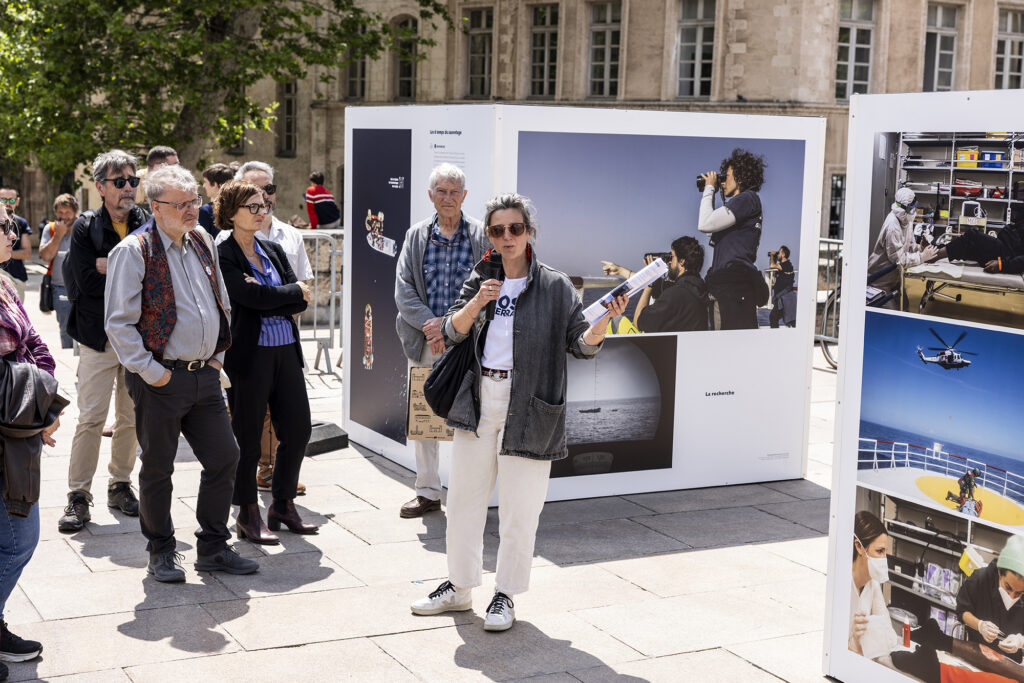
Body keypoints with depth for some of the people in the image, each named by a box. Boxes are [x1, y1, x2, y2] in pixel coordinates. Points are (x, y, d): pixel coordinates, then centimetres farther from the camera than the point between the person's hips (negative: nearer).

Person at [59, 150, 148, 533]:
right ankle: (78, 497, 1)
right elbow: (87, 281, -13)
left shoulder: (149, 225, 4)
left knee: (132, 418, 10)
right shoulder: (86, 227, -1)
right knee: (91, 418, -5)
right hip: (100, 338, -2)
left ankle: (120, 485, 24)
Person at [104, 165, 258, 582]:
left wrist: (218, 355, 14)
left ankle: (213, 547, 21)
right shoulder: (134, 251, -10)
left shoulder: (202, 242, 10)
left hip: (205, 375, 6)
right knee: (157, 469, 6)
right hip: (161, 378, -6)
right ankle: (161, 552, 22)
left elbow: (223, 304, 21)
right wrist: (148, 370, -15)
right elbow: (119, 322, -13)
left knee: (225, 458, 7)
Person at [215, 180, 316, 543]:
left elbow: (300, 303, 5)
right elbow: (251, 297, -19)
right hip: (248, 353, -6)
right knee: (248, 436, 3)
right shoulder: (223, 255, -6)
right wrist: (294, 291, -7)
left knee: (298, 429, 8)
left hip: (286, 350, 6)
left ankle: (284, 505, 24)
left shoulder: (274, 251, 13)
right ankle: (248, 515, 16)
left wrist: (268, 300, -12)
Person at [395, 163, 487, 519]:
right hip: (424, 341, 3)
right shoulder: (416, 236, 9)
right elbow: (403, 289, 3)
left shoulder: (482, 236, 1)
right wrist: (429, 325, -12)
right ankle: (427, 492, 21)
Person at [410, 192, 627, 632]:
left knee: (518, 509, 2)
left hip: (527, 408, -4)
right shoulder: (479, 281, 9)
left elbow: (581, 345, -3)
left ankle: (505, 596, 18)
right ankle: (459, 588, 28)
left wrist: (604, 320, -23)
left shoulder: (555, 287, -2)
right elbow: (452, 331, 0)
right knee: (464, 498, 12)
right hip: (478, 402, 4)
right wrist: (477, 303, -17)